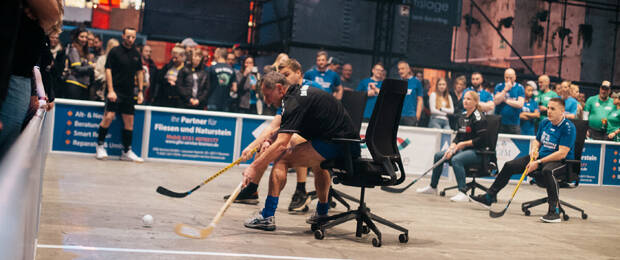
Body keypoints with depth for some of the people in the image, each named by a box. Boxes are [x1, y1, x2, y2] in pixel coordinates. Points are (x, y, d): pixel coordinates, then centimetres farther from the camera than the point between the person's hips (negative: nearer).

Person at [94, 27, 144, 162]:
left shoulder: (136, 54, 10)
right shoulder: (115, 51, -4)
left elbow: (139, 72, 16)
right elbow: (108, 70, -7)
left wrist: (140, 91, 11)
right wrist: (110, 90, -14)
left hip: (129, 93, 5)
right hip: (115, 91, -5)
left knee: (129, 120, 5)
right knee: (108, 117, -15)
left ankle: (126, 152, 13)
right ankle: (100, 145, 4)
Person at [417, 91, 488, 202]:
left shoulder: (479, 117, -13)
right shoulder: (463, 116, 12)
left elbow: (482, 139, -19)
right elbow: (458, 136, 13)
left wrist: (464, 143, -15)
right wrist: (451, 148, -4)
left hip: (478, 151, -9)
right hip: (463, 149, 9)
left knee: (456, 159, -34)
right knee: (438, 155, 5)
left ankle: (463, 193, -34)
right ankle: (432, 187, 18)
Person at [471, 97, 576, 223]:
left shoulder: (568, 127, -16)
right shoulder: (545, 122, 6)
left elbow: (562, 153, -23)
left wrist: (539, 162, -24)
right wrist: (534, 150, -4)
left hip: (561, 161, -8)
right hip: (541, 157, 8)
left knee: (547, 171, -42)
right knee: (509, 165, 1)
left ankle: (554, 211, -39)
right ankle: (489, 197, 13)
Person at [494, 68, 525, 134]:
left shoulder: (520, 88, 3)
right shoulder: (499, 86, 5)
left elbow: (520, 104, -8)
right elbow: (496, 101, -8)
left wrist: (505, 100, -5)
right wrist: (505, 90, -12)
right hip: (499, 122, 0)